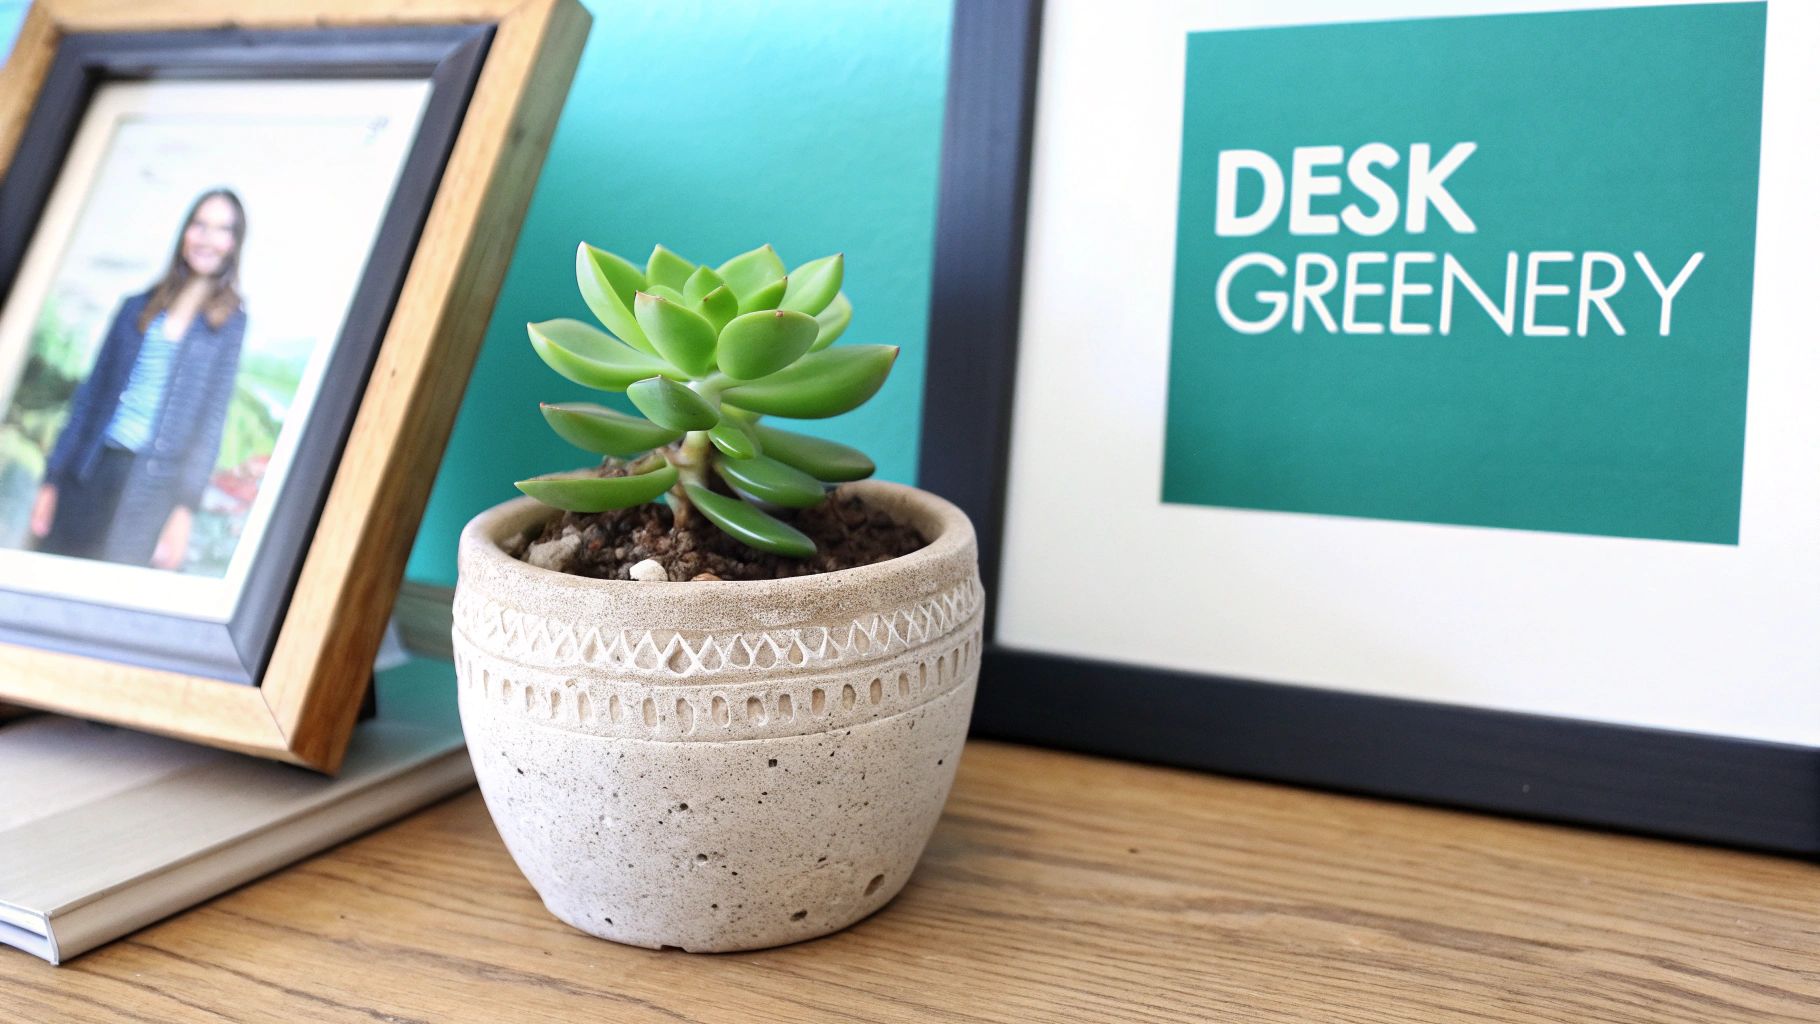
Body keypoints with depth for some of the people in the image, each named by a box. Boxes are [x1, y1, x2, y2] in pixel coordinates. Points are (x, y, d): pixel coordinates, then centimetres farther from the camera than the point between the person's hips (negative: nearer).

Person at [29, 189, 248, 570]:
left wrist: (186, 509, -10)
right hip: (89, 472, 3)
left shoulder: (230, 323, 3)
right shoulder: (138, 307, 11)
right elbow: (92, 394, 11)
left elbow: (211, 422, -2)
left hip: (151, 488, -3)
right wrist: (52, 480, 7)